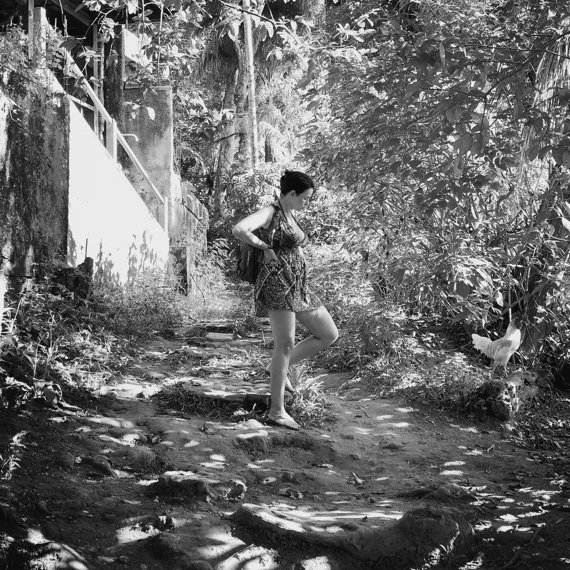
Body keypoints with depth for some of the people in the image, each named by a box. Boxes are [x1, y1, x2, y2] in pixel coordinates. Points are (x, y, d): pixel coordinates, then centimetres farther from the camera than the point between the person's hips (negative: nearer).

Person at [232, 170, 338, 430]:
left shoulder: (290, 216, 19)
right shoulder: (270, 213, -7)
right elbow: (239, 230, -25)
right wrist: (265, 248, -13)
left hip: (298, 286, 10)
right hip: (277, 282, -9)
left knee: (329, 334, 8)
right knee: (286, 344, -14)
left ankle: (278, 367, 16)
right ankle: (276, 412, -11)